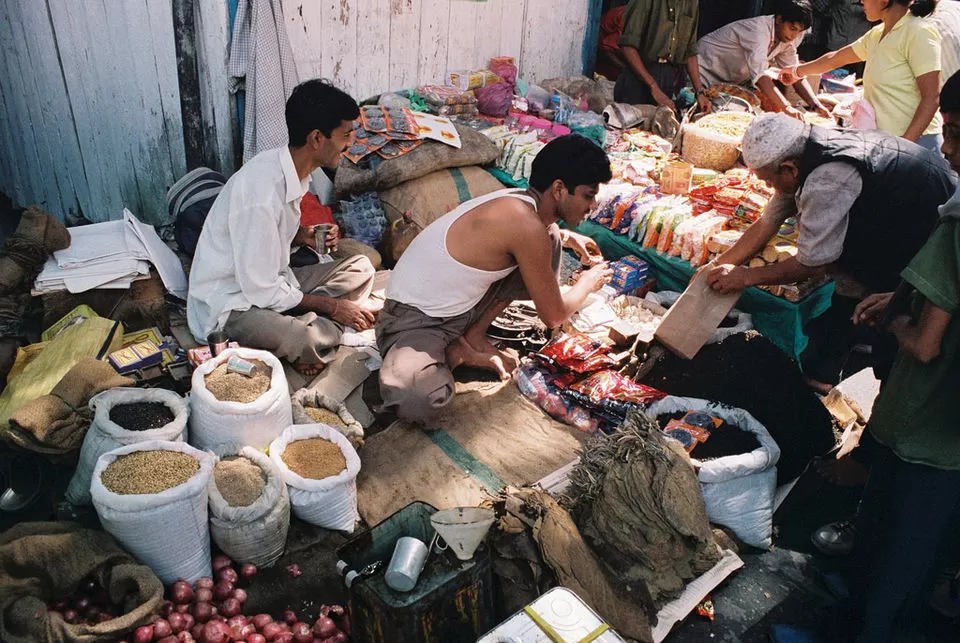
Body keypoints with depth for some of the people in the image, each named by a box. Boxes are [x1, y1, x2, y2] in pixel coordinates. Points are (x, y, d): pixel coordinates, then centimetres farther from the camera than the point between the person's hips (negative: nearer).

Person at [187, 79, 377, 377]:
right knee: (305, 344, -37)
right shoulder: (261, 191, -29)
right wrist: (331, 306, -15)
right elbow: (261, 290, -25)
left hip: (270, 281, 10)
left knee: (359, 268, 1)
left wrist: (303, 236, -3)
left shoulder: (290, 168, 0)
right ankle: (323, 329, -5)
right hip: (229, 304, -9)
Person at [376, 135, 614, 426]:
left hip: (462, 303, 9)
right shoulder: (527, 226, -27)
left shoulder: (519, 200, 0)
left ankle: (473, 336, 5)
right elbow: (554, 316, -12)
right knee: (416, 400, -40)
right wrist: (588, 282, 5)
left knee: (549, 243, 8)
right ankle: (452, 352, -5)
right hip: (415, 320, -9)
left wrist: (567, 237, 22)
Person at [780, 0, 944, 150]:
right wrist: (797, 71, 40)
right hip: (881, 138, 7)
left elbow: (931, 98, -16)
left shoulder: (918, 33, -11)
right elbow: (835, 58, 28)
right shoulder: (876, 34, 12)